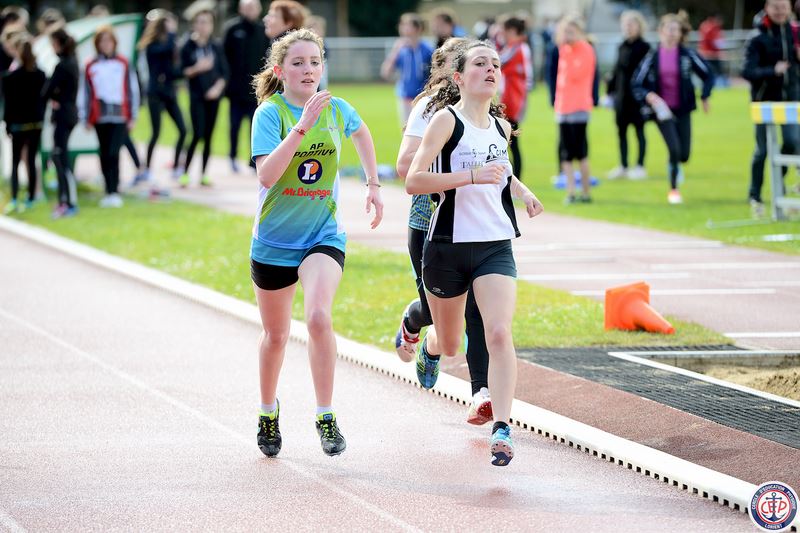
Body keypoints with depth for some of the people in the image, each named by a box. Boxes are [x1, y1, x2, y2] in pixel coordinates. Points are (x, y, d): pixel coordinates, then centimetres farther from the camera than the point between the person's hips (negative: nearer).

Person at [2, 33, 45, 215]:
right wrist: (40, 119, 12)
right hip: (37, 124, 3)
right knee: (31, 161, 11)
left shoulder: (10, 78, -13)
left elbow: (9, 104, -9)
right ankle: (31, 199, 14)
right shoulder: (40, 75, -2)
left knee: (15, 162, 2)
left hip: (19, 125, -3)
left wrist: (8, 124, 1)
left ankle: (14, 200, -12)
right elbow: (44, 99, 3)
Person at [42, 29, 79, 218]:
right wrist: (54, 97, -8)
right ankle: (64, 200, 21)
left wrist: (50, 97, 4)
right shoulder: (72, 62, 10)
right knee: (58, 156, 16)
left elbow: (47, 90, -17)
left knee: (62, 159, -6)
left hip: (62, 115, -9)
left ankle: (71, 204, -6)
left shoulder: (62, 66, -18)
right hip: (70, 111, 9)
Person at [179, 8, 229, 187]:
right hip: (196, 97, -3)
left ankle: (203, 174, 11)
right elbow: (183, 71, -3)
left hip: (213, 96, 3)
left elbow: (225, 72, 5)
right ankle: (185, 173, -4)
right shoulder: (188, 47, -1)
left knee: (208, 137, 4)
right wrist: (197, 68, -20)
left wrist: (218, 88, -10)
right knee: (197, 134, -12)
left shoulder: (216, 47, 4)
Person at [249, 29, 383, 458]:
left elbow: (361, 132, 24)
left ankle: (326, 418, -17)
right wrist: (302, 126, -35)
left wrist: (373, 185, 19)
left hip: (323, 236, 1)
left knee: (318, 316, -25)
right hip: (274, 240, -1)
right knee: (276, 335, 15)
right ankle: (268, 413, 39)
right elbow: (266, 174, -28)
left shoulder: (336, 110, -2)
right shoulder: (270, 113, -13)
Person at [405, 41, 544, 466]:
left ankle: (501, 428, -22)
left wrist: (522, 193, 17)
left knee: (499, 333, -18)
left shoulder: (502, 127, 9)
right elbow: (413, 180, -20)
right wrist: (472, 176, -28)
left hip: (495, 247, 3)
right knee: (450, 343, 14)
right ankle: (429, 345, 52)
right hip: (448, 246, -3)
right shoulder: (446, 119, -9)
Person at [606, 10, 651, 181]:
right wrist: (610, 91, 15)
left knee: (639, 130, 1)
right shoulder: (622, 47, 11)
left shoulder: (644, 48, -7)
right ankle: (623, 167, 16)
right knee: (621, 130, 8)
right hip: (621, 95, 6)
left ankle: (640, 167, 7)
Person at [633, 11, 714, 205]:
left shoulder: (687, 55, -4)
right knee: (674, 149, -14)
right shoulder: (652, 57, -5)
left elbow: (708, 75, 6)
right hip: (663, 110, -2)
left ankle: (675, 165, 41)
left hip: (683, 110, 2)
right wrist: (649, 96, -21)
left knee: (684, 154, 2)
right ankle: (673, 189, 6)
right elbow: (637, 85, -3)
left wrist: (705, 97, -3)